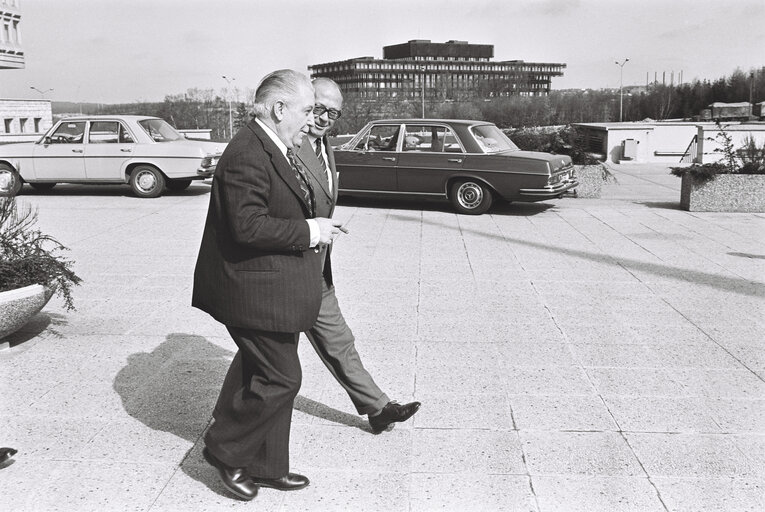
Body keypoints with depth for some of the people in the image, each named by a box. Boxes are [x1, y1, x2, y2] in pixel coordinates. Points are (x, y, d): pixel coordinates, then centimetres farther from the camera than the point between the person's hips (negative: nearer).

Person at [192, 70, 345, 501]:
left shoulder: (275, 151, 12)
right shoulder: (248, 155, -22)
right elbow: (247, 226, -29)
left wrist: (313, 228, 9)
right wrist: (309, 231, -20)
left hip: (275, 291, 11)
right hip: (256, 292, -11)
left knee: (269, 377, 18)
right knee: (281, 378, -3)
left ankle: (267, 466, 33)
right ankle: (226, 450, 19)